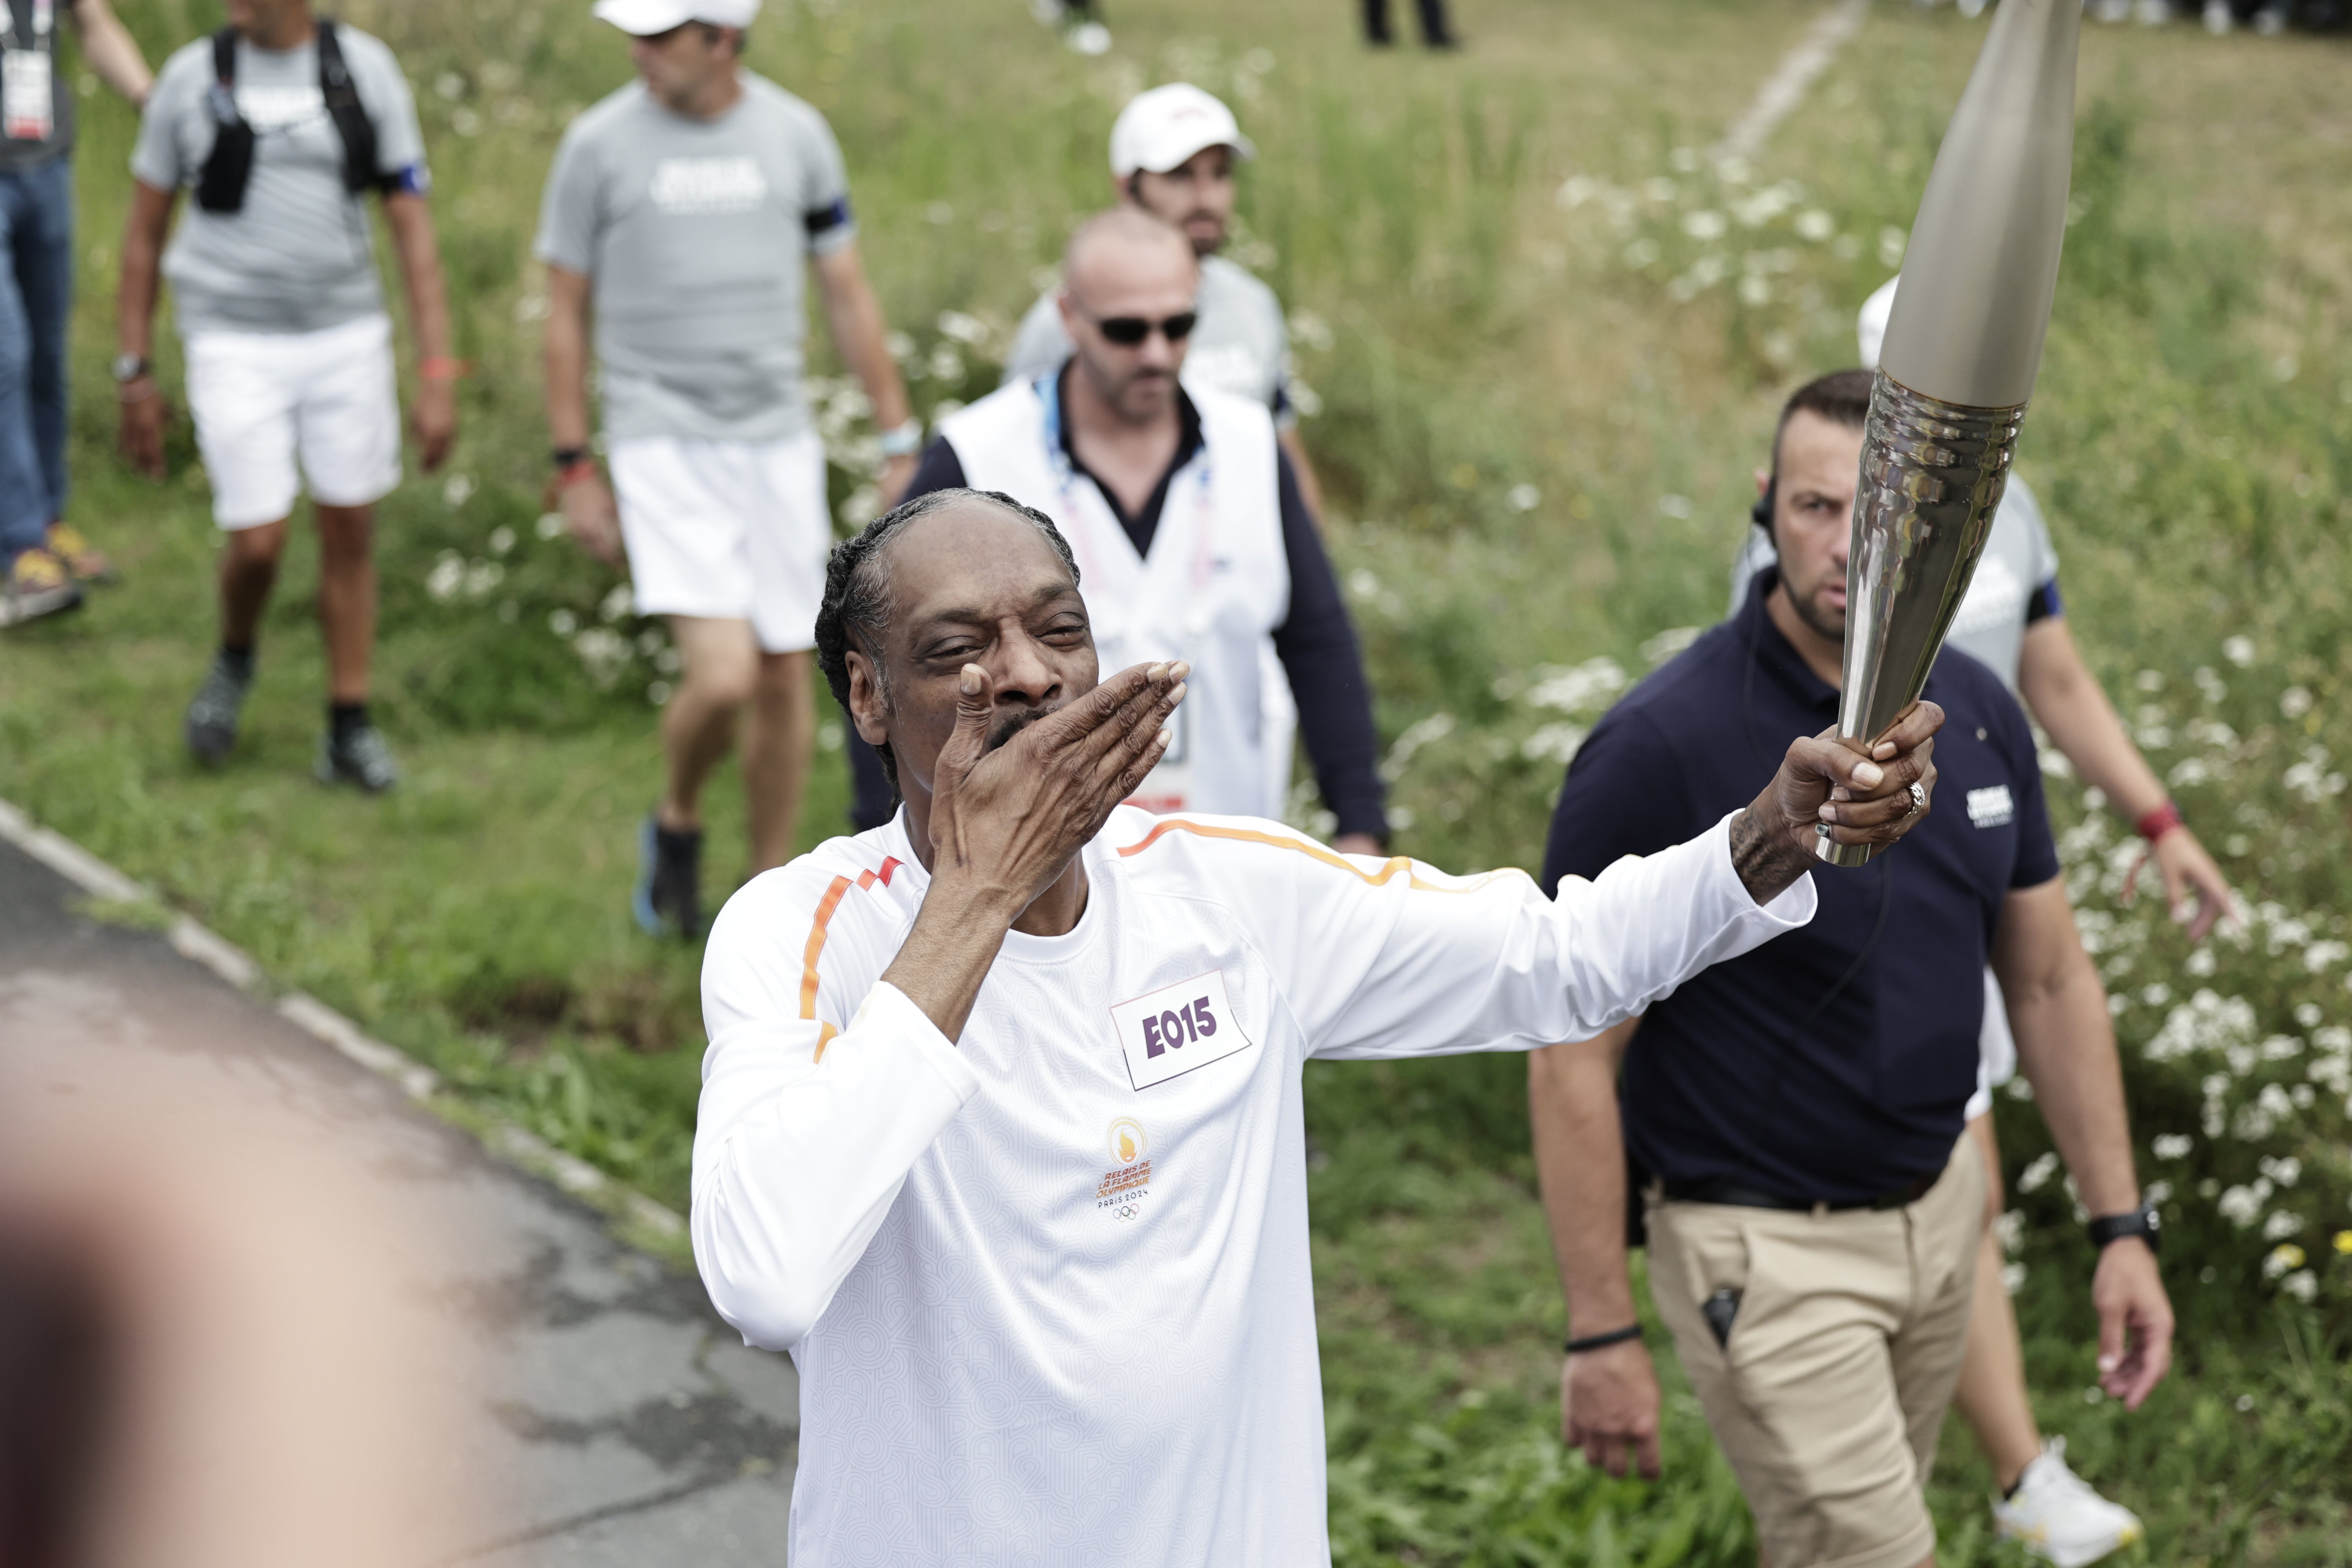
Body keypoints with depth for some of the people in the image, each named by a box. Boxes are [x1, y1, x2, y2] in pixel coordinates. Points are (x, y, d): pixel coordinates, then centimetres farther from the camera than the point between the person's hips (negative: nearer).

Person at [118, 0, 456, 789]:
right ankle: (235, 657, 27)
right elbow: (144, 231, 3)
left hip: (345, 338, 1)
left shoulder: (369, 72, -5)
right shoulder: (191, 77, -6)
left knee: (350, 533, 6)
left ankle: (349, 735, 19)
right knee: (259, 544, -7)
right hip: (236, 347, -1)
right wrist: (135, 376, 3)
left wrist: (438, 376, -11)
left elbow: (414, 229, -5)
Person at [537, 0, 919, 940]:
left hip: (779, 442, 3)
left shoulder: (796, 135, 2)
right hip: (664, 446, -3)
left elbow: (848, 296, 10)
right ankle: (677, 827, 14)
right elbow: (566, 313, 2)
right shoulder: (600, 145, -4)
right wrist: (574, 469, 0)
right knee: (722, 678, -16)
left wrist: (900, 441, 8)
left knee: (785, 679, 6)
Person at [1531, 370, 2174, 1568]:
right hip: (1767, 1247, -6)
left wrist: (2121, 1224, 7)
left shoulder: (1978, 713, -1)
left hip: (1940, 1203, 6)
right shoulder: (1661, 747, -20)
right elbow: (1573, 1060, -17)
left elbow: (2050, 977, 10)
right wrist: (1600, 1334, -16)